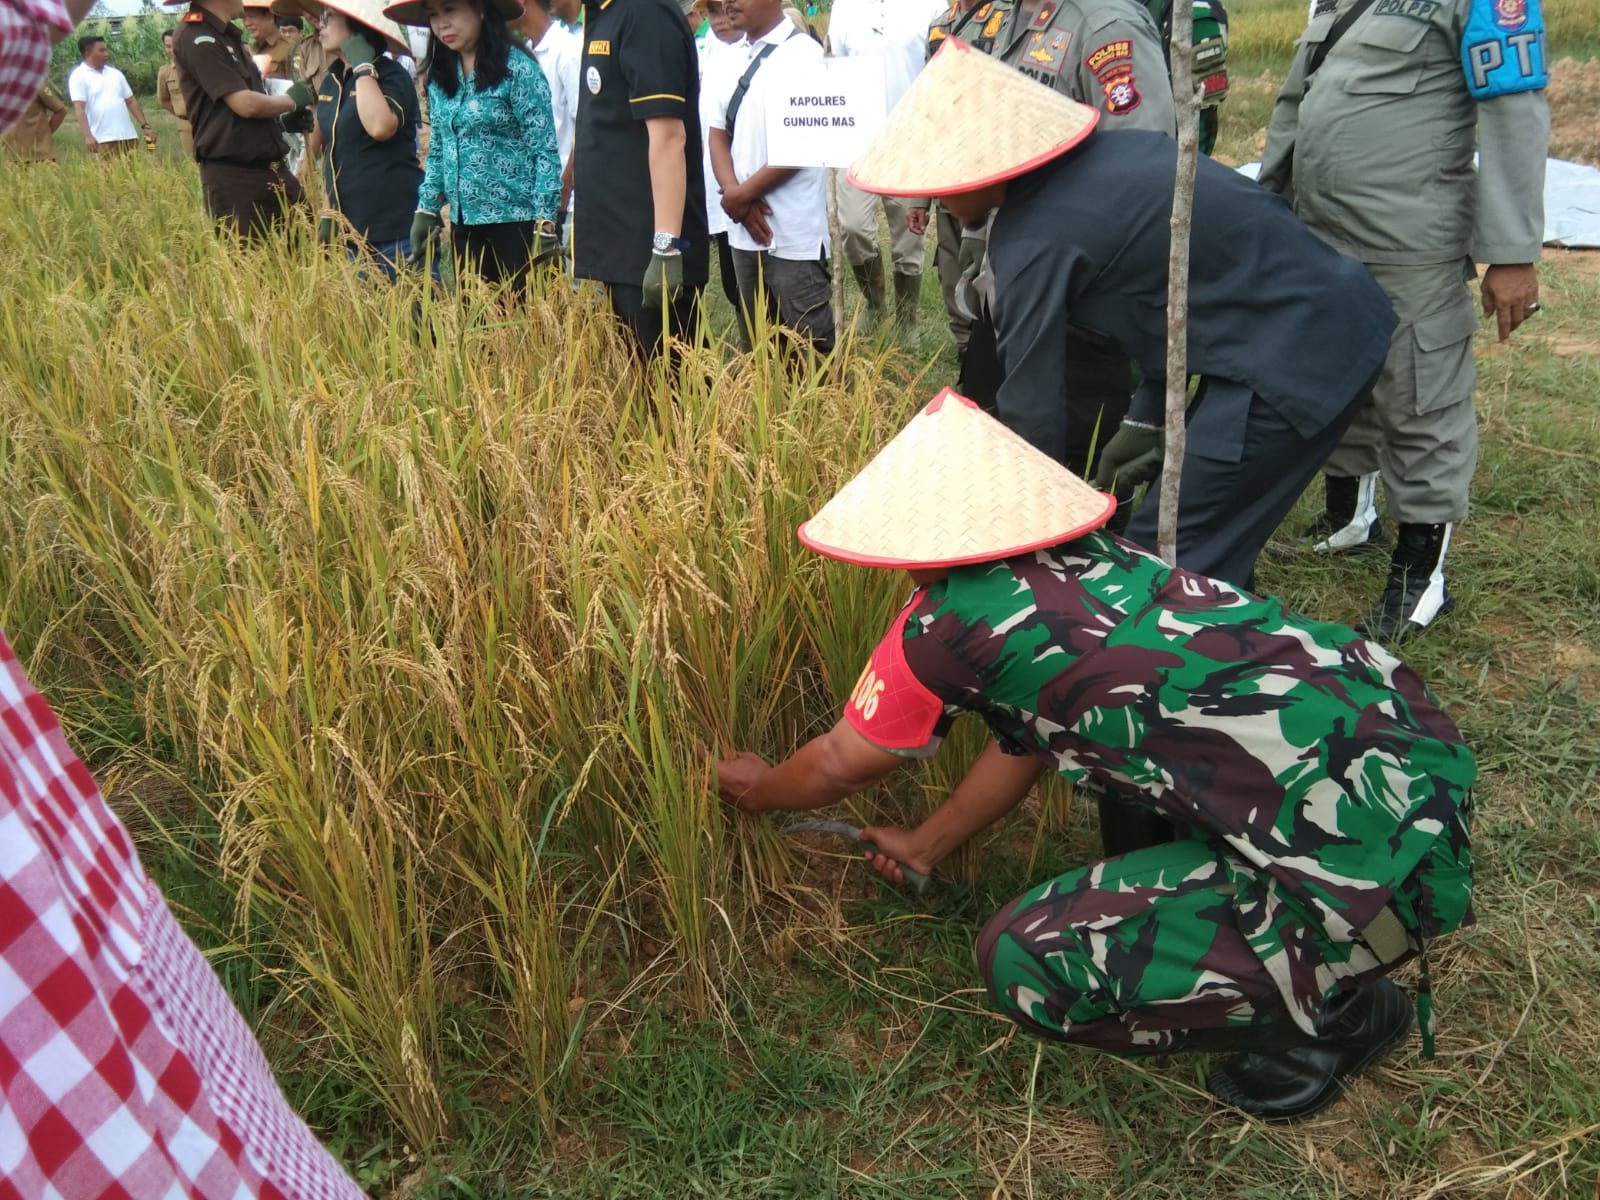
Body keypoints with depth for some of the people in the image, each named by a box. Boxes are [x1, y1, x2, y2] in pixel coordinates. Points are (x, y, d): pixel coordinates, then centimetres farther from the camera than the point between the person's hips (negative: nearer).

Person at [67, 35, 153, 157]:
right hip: (104, 139, -6)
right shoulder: (79, 76, -1)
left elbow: (131, 101, 18)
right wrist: (88, 136, -22)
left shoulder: (115, 74, 16)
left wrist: (145, 126, 9)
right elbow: (79, 108, -10)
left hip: (128, 136, 6)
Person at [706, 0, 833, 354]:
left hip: (793, 235, -7)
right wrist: (735, 194, -6)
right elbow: (718, 135, 12)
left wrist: (742, 194, -10)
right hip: (744, 230, 7)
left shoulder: (803, 54, -9)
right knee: (756, 345, 15)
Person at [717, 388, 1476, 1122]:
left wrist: (761, 789, 28)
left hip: (1370, 863, -9)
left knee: (1026, 963, -2)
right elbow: (1025, 738, 24)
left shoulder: (951, 620, -11)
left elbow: (842, 766, 8)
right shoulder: (1089, 558, 10)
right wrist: (928, 844, 36)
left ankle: (1334, 1014, 9)